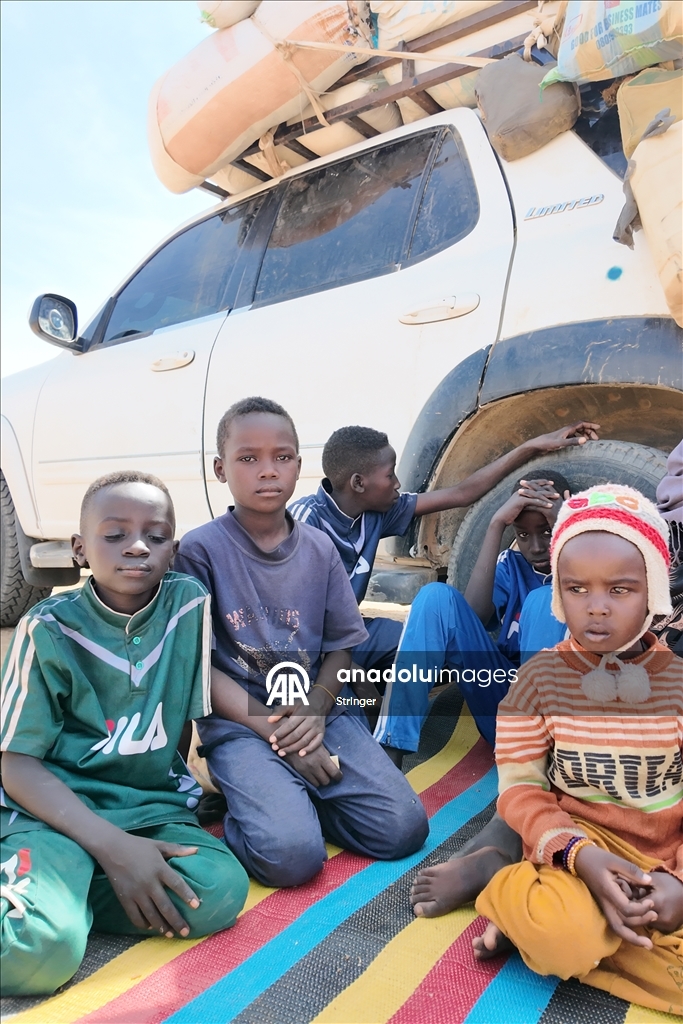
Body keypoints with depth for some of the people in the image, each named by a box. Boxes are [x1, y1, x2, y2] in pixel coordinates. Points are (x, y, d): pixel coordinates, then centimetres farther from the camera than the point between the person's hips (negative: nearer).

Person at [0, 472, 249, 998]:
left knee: (221, 892, -22)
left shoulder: (191, 604, -5)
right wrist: (110, 845, -20)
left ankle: (64, 892, -4)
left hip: (154, 806, 5)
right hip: (55, 808, -4)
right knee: (42, 948, -31)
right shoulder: (49, 629, -11)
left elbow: (194, 713, 5)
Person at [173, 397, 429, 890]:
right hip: (240, 721, -4)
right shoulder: (201, 549, -7)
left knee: (403, 829, -11)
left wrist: (316, 709, -11)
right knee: (291, 854, -25)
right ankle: (244, 801, 7)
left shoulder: (320, 548, 5)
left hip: (321, 712, 4)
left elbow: (340, 647, 9)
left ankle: (292, 795, 11)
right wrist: (276, 733, -13)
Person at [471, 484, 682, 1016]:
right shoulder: (540, 678, -8)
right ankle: (537, 908, 0)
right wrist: (581, 857, -23)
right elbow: (520, 788, -8)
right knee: (564, 936, -33)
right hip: (581, 845, -3)